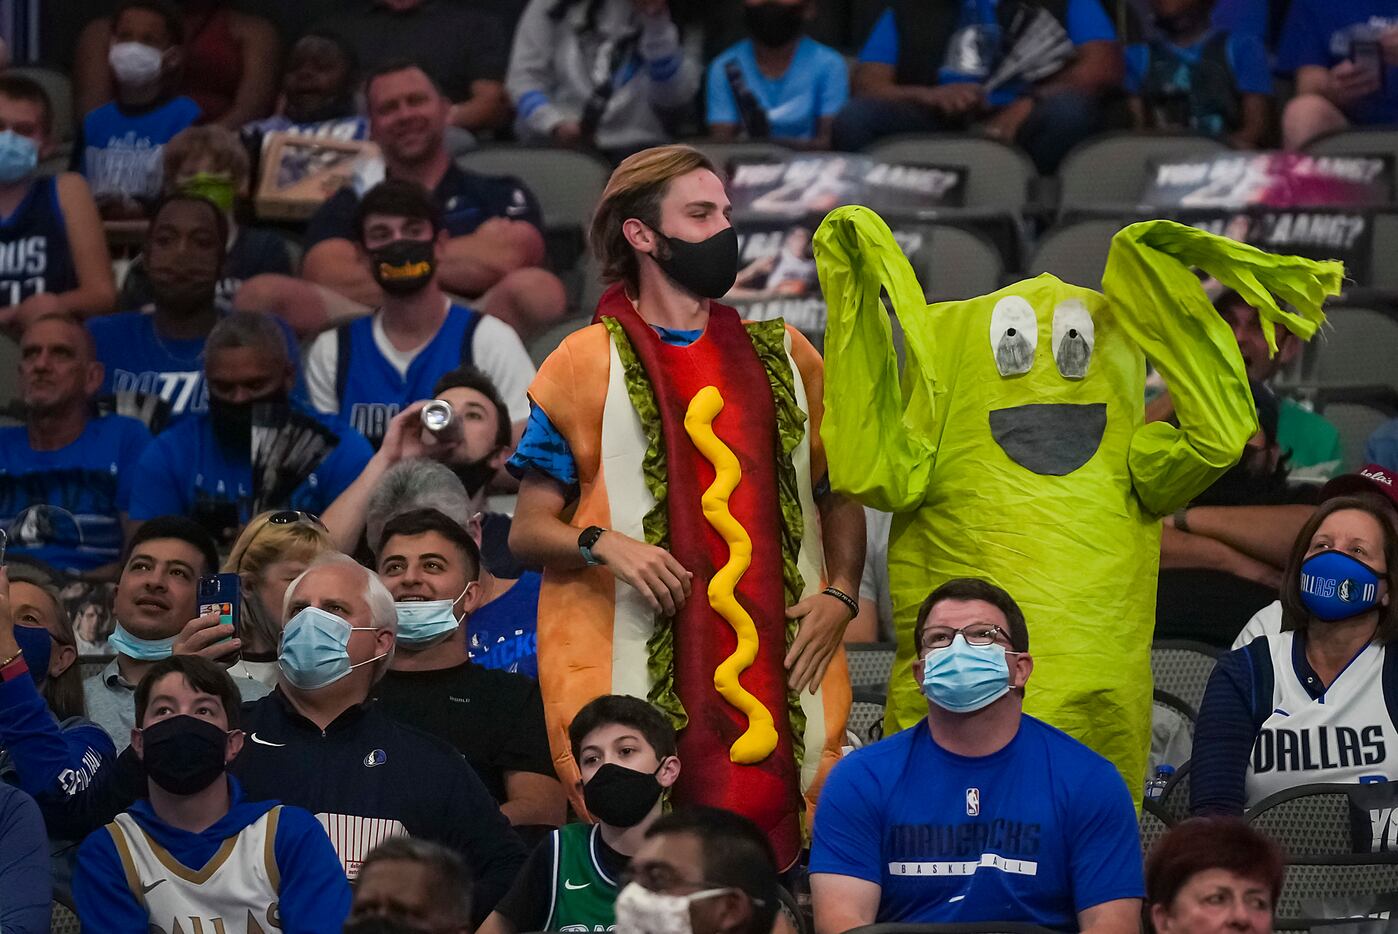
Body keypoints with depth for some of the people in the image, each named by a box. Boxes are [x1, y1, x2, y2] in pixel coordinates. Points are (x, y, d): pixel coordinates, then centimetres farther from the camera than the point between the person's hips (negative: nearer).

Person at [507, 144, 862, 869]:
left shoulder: (783, 356, 18)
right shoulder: (587, 363, 6)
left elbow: (838, 494, 21)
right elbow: (528, 530, 4)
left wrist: (839, 594, 4)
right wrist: (605, 544, -15)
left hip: (781, 670, 3)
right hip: (634, 671, -3)